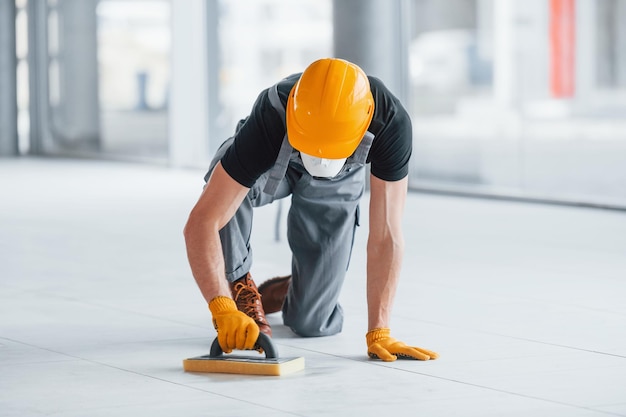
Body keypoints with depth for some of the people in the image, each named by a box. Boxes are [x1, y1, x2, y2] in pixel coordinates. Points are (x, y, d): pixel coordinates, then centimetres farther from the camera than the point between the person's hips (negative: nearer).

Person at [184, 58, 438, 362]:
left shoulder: (391, 122, -40)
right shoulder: (270, 120, -44)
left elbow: (386, 236, -34)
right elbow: (201, 222, -44)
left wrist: (378, 333, -36)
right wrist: (222, 309, -56)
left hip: (335, 184, 1)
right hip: (269, 166, -1)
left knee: (312, 323, -6)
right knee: (222, 189, -39)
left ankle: (283, 292, 32)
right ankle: (239, 288, -10)